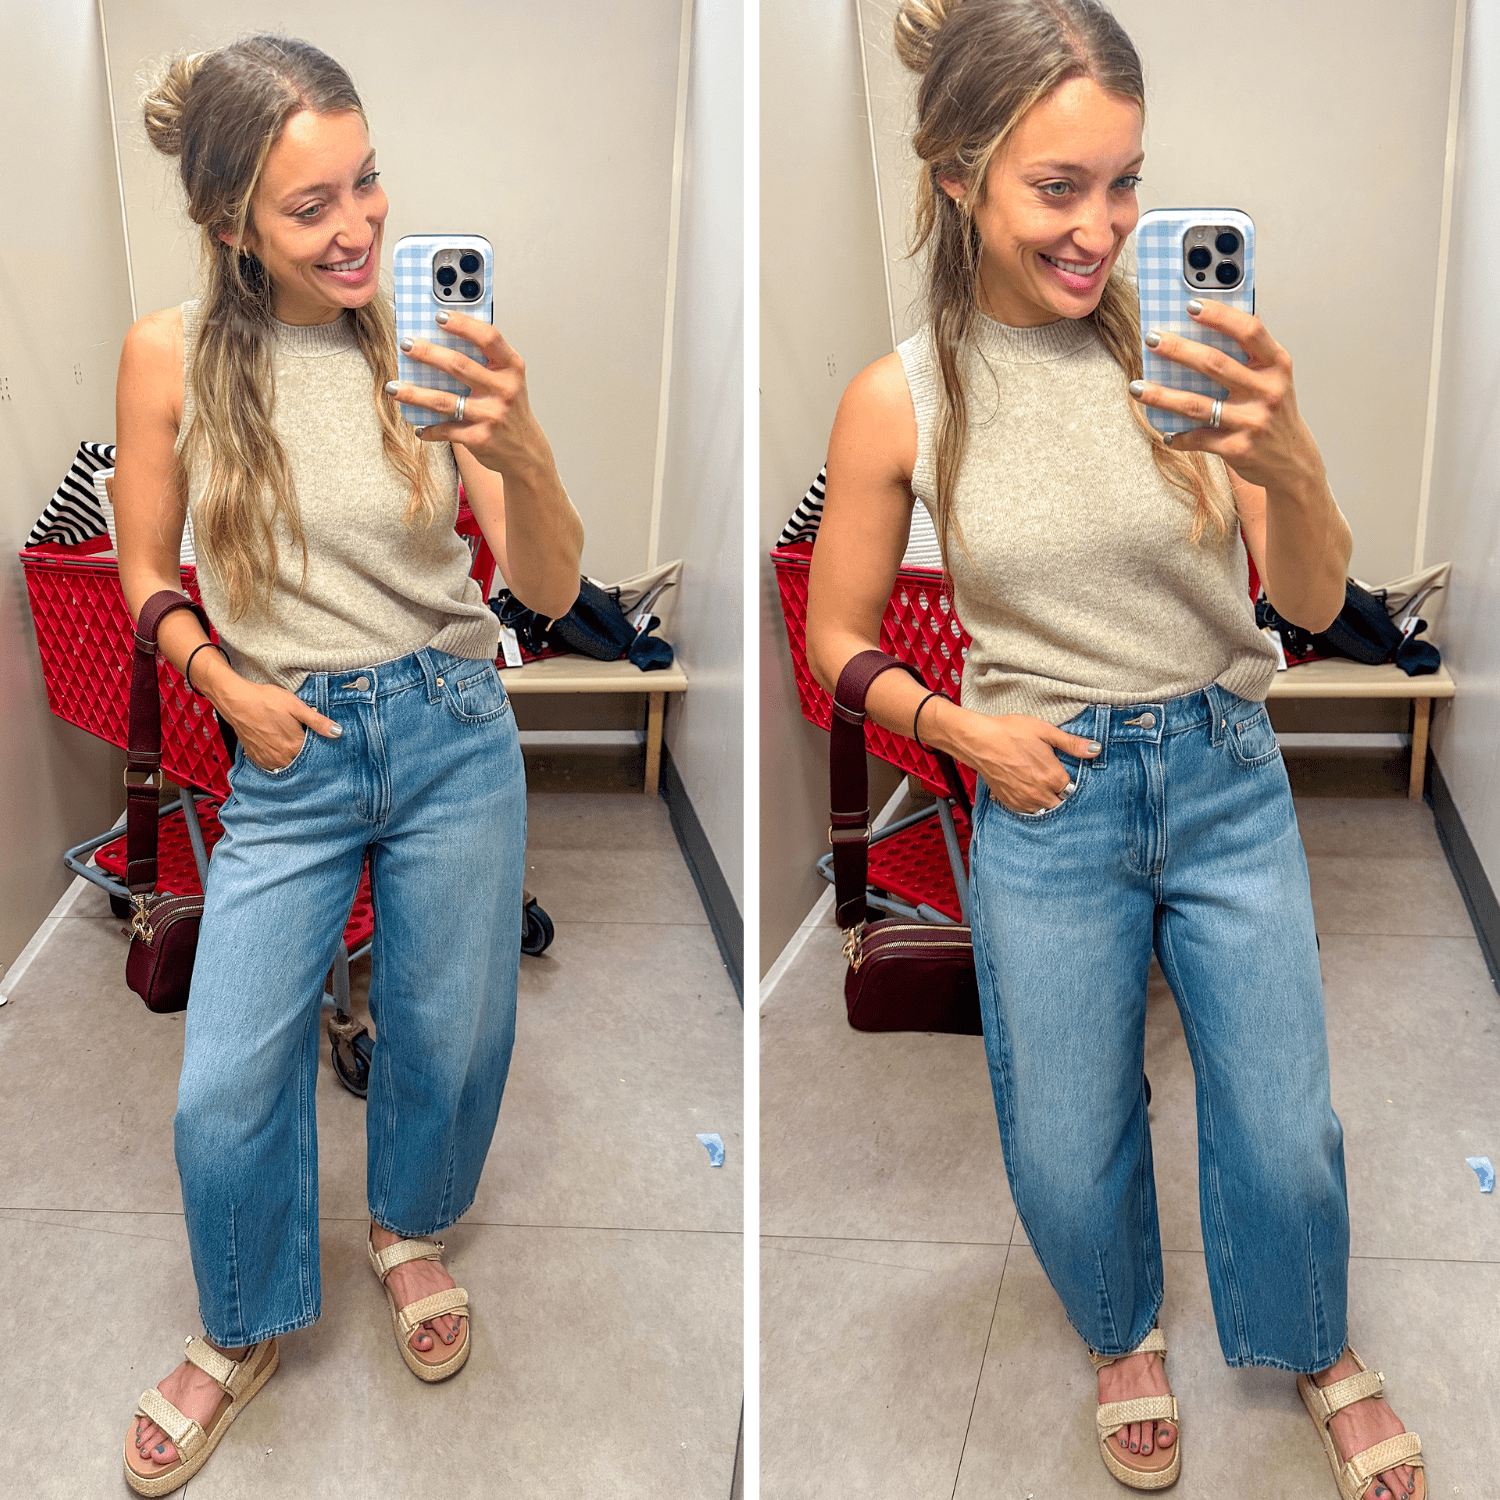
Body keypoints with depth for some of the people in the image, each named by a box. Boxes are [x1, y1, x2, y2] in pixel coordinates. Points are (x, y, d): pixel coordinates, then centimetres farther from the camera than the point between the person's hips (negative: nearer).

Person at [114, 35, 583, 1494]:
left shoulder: (430, 343, -9)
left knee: (452, 1039, 14)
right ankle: (246, 1331, 31)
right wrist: (227, 684, -11)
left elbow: (547, 589, -13)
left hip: (452, 734, 0)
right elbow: (146, 573, 6)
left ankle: (409, 1230, 48)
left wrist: (524, 455, -32)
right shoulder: (173, 354, -8)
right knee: (225, 1090, 0)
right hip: (287, 758, 0)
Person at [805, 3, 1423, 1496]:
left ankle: (1317, 1349, 44)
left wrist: (1290, 464, -31)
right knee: (1066, 1162, 13)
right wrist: (963, 729, -13)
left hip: (1227, 781, 1)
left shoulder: (1185, 340, -9)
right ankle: (1123, 1331, 48)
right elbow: (837, 638, 3)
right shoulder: (899, 399, -9)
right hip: (1047, 802, 0)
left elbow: (1313, 603, -11)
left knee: (1285, 1137, 11)